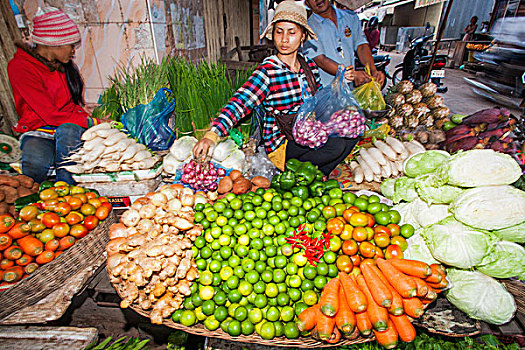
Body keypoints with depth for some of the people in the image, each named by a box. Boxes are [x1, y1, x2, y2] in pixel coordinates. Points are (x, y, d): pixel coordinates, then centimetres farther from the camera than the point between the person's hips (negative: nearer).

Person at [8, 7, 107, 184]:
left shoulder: (64, 64, 11)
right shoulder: (20, 66, -8)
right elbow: (50, 115, -17)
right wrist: (93, 122, -19)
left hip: (70, 128, 4)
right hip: (38, 133, -4)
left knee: (69, 129, -34)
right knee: (36, 164, -37)